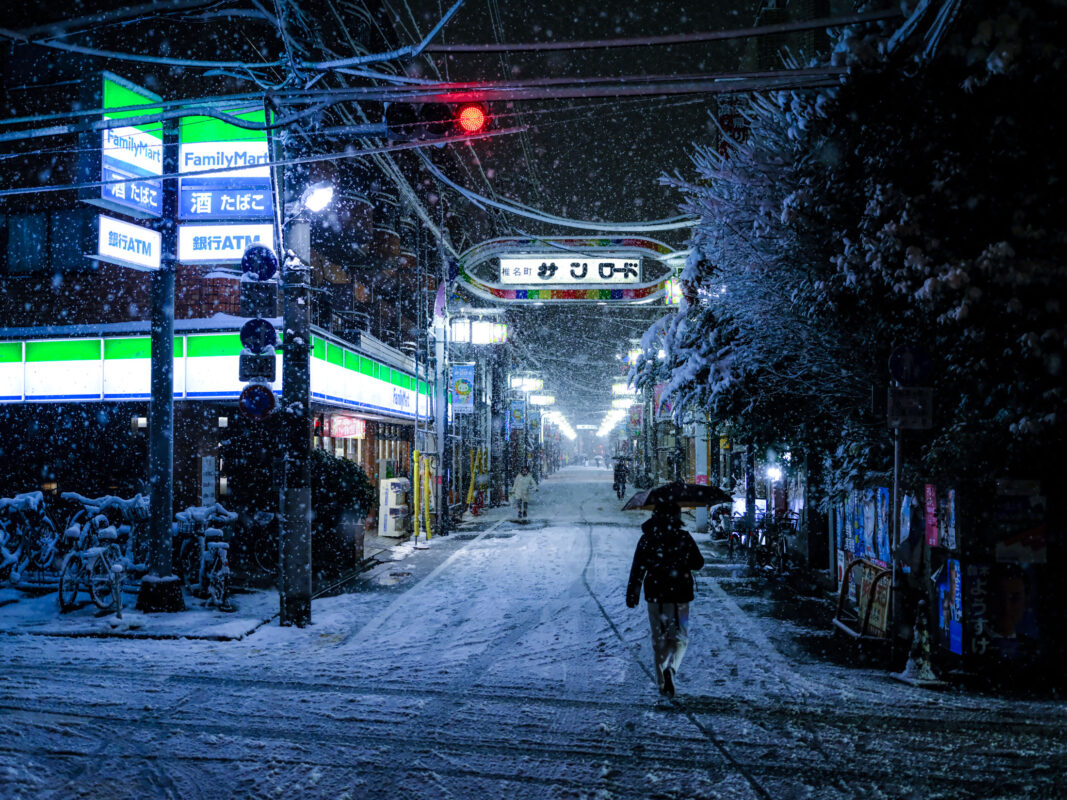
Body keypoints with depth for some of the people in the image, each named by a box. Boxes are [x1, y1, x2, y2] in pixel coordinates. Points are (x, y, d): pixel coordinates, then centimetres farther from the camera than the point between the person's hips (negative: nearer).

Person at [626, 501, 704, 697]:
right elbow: (698, 563, 3)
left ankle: (662, 682, 16)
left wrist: (632, 593, 2)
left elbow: (637, 568, -4)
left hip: (655, 596, 1)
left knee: (659, 639, 13)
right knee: (679, 637, 9)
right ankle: (671, 668, -17)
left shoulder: (647, 539, -4)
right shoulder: (684, 538, -6)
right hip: (679, 596, -1)